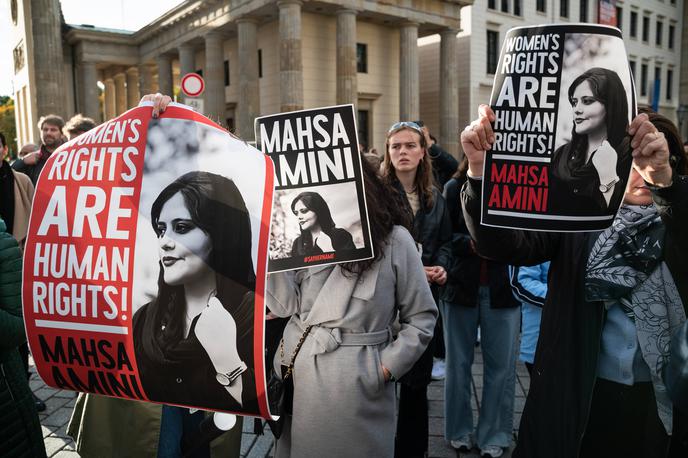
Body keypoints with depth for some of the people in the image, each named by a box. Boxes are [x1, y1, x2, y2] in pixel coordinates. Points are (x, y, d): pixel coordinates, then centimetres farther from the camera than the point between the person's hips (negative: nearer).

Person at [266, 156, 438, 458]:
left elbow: (421, 317, -2)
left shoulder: (395, 240, -8)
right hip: (295, 375, 4)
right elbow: (285, 305, -5)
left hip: (356, 384, -4)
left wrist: (386, 367, -8)